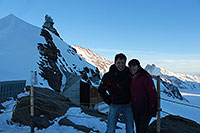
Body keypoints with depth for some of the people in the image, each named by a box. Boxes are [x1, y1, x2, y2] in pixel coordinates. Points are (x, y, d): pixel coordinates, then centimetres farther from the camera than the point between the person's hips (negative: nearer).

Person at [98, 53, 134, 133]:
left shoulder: (129, 74, -4)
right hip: (114, 105, -1)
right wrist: (109, 101, -2)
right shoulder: (108, 76, -8)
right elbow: (101, 90, 2)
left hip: (127, 105, 2)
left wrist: (131, 99, 4)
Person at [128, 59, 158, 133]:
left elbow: (152, 93, -18)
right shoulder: (131, 78, 5)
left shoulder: (145, 77, -16)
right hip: (135, 111, 7)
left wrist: (152, 111, -20)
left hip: (145, 110, -7)